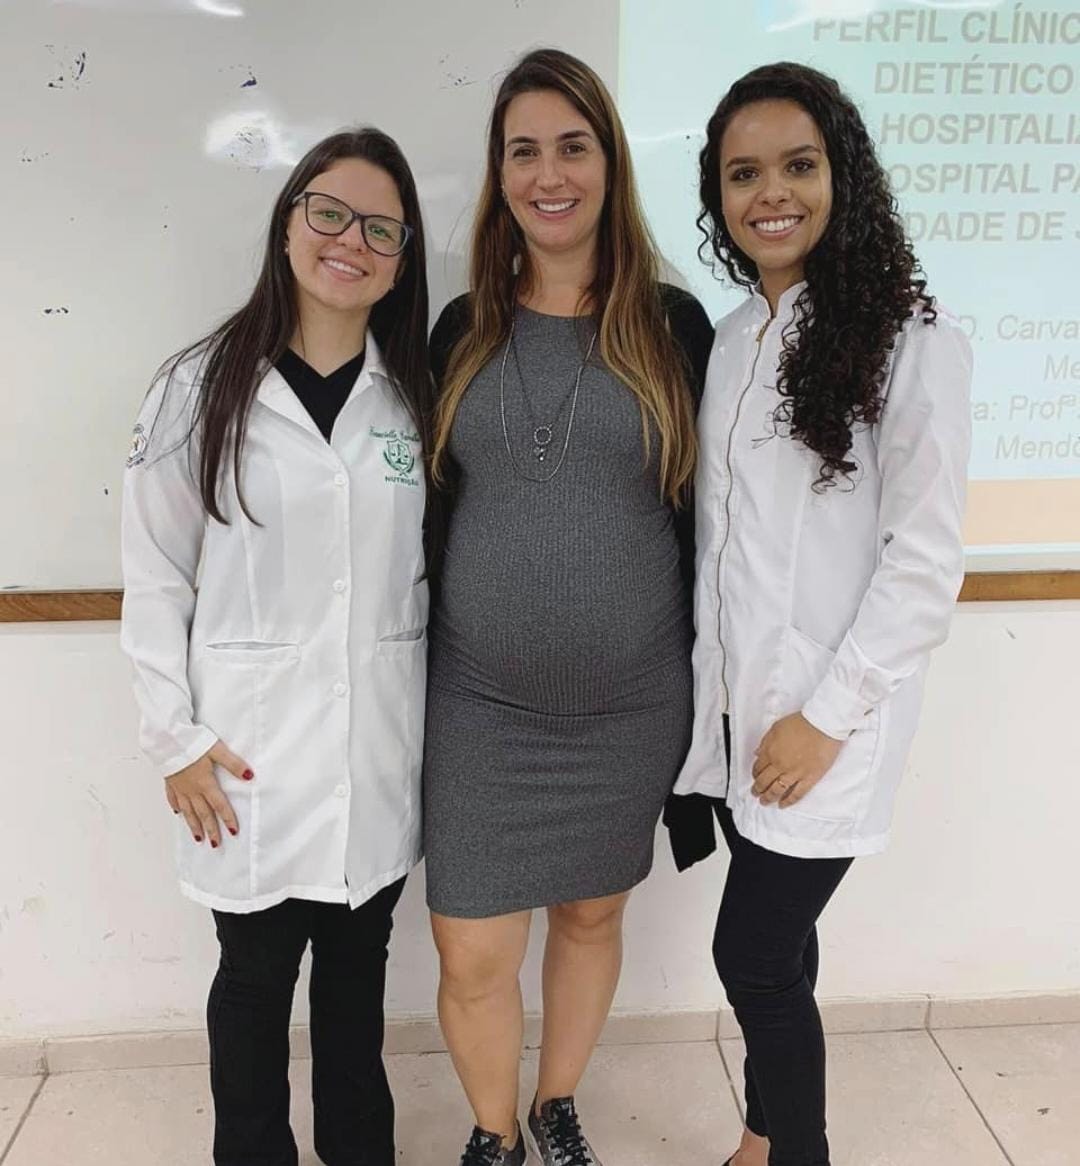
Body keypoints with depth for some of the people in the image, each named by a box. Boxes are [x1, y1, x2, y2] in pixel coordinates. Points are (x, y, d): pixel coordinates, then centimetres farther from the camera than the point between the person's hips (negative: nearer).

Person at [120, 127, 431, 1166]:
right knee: (256, 973, 14)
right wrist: (174, 739, -5)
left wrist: (442, 718, 6)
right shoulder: (201, 387, -5)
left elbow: (436, 565, 7)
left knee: (358, 966, 18)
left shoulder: (418, 393, 4)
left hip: (380, 743, 3)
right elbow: (154, 581, -2)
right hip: (250, 748, -2)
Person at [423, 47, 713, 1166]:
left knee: (592, 913, 18)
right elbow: (435, 508, 8)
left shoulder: (671, 326, -1)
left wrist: (694, 676, 3)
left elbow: (699, 511, 2)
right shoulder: (463, 329, 3)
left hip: (629, 701, 0)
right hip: (481, 701, 1)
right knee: (471, 959, 4)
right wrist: (415, 668, 8)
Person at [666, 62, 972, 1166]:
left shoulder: (909, 337, -11)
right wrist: (705, 683, 7)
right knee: (773, 947, 16)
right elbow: (716, 535, 10)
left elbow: (926, 557, -13)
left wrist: (828, 715, -14)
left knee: (753, 957, 1)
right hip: (730, 704, 5)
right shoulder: (730, 339, 9)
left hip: (822, 717, -5)